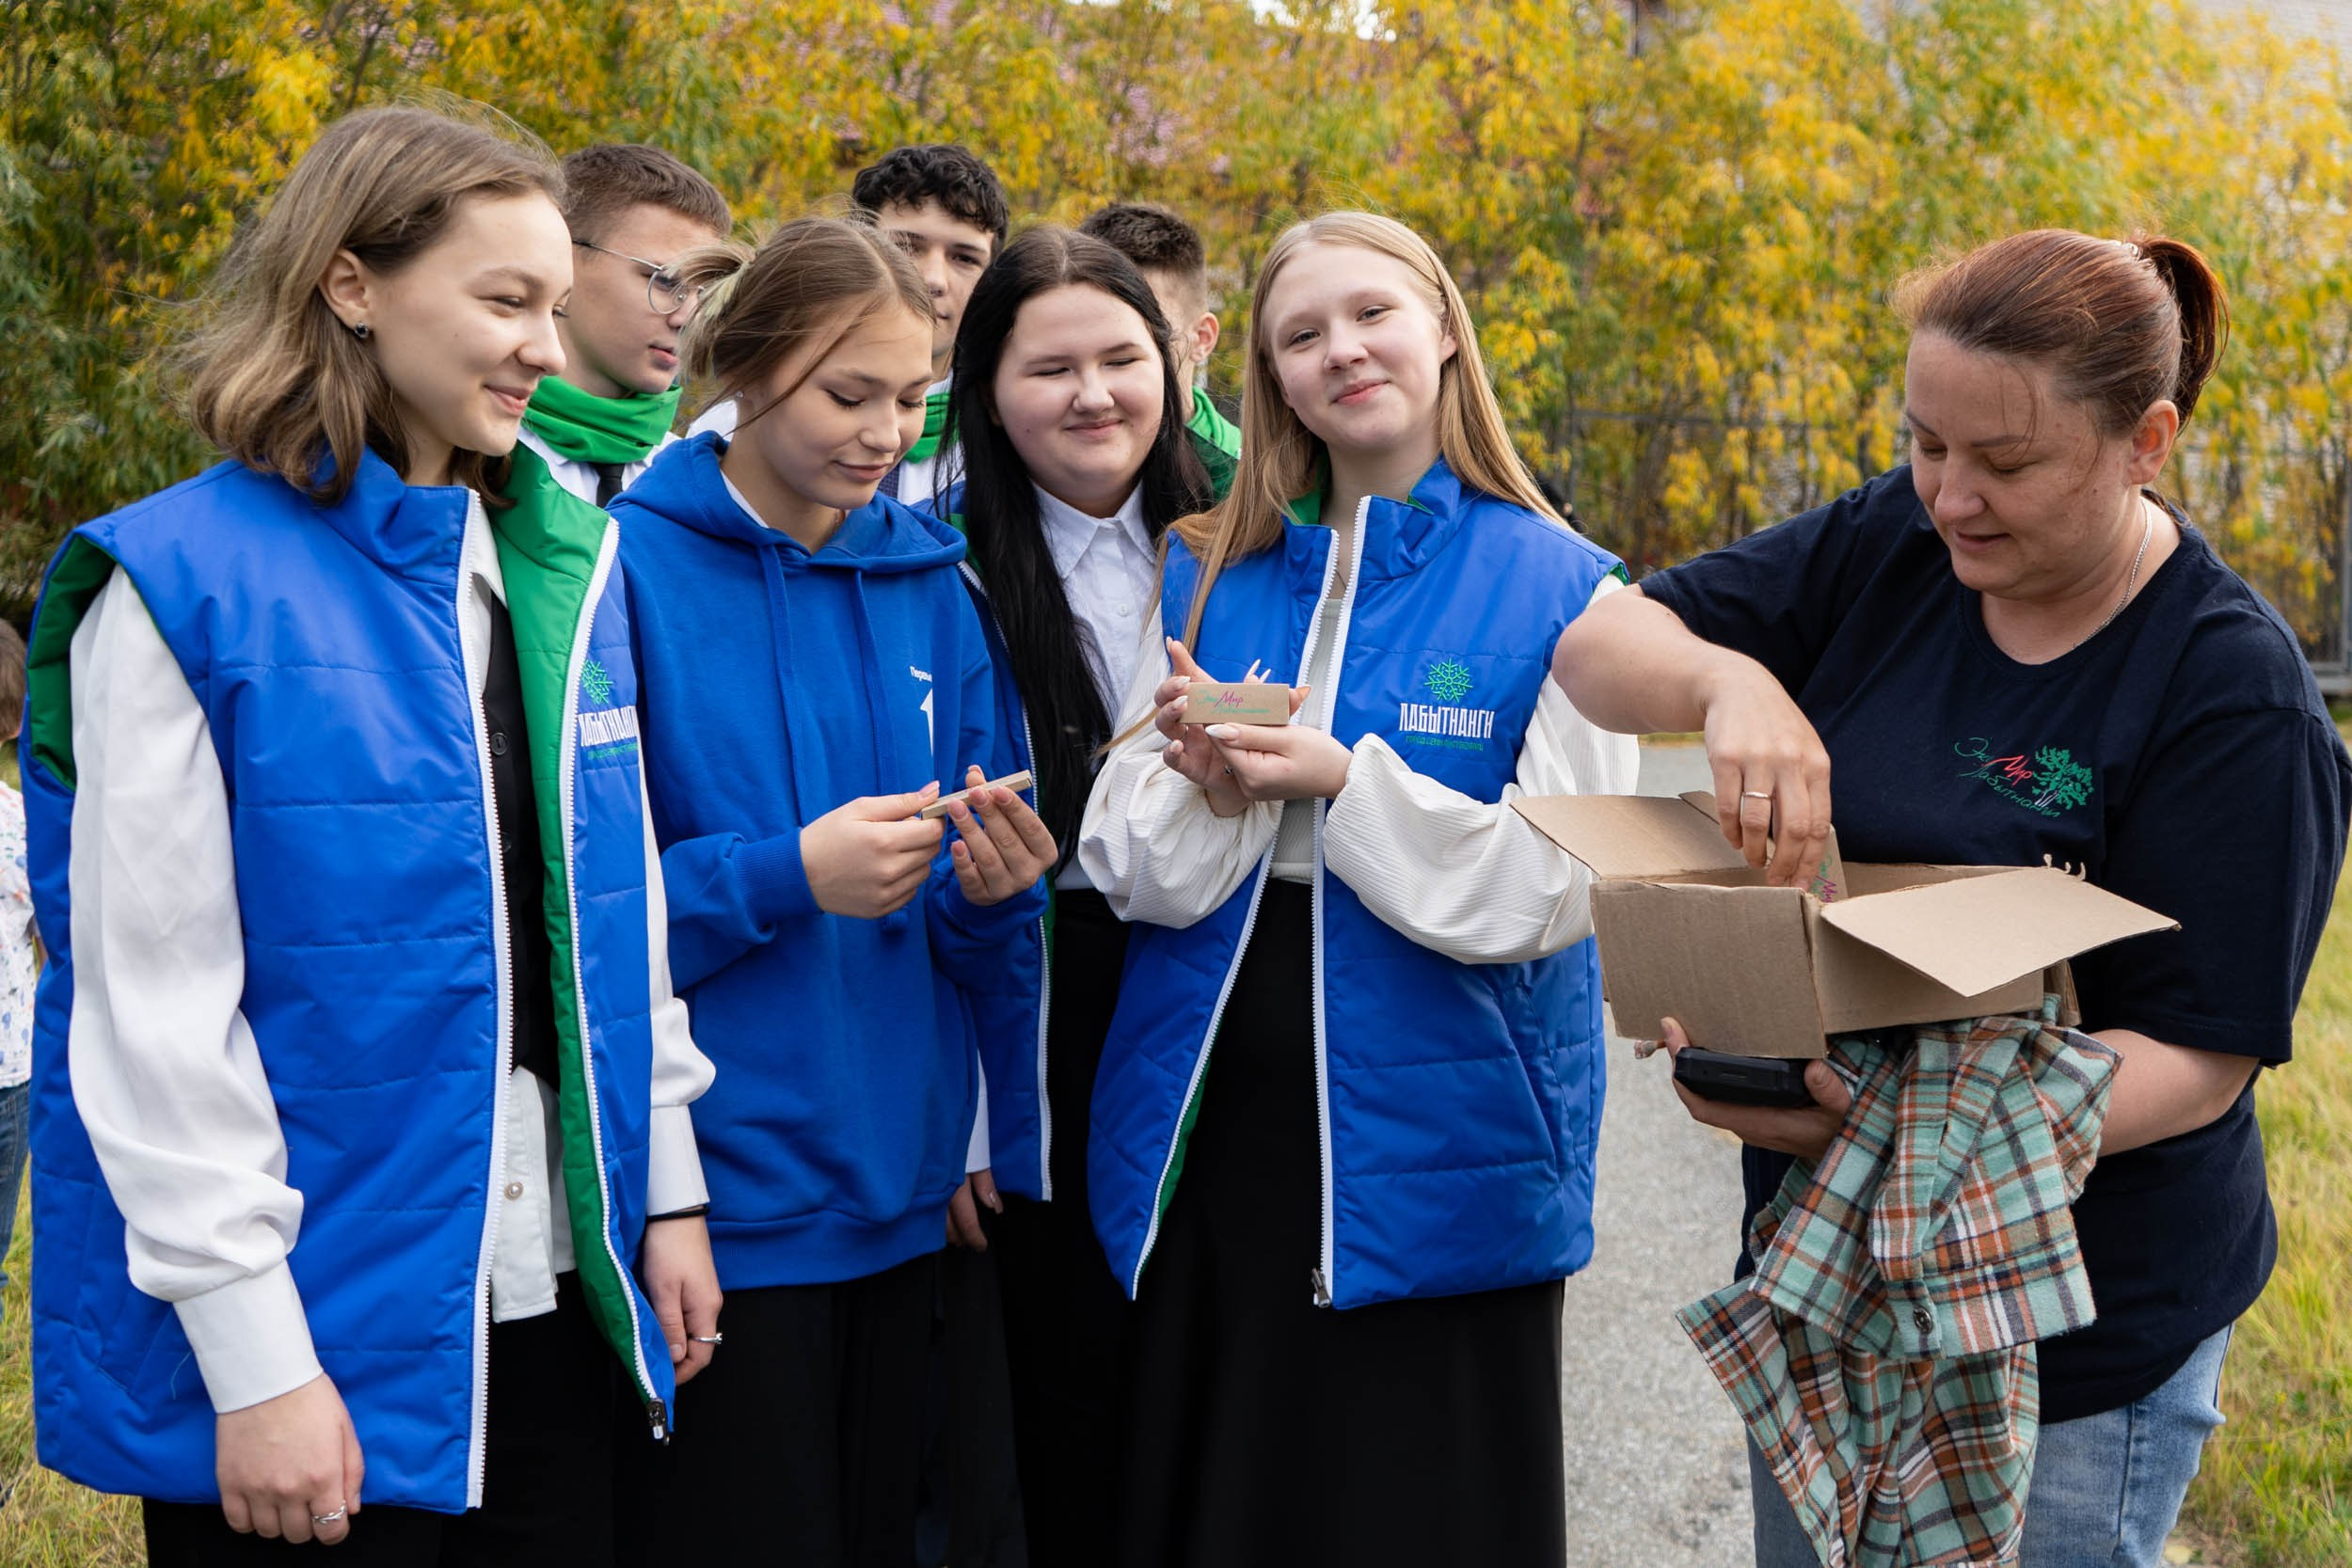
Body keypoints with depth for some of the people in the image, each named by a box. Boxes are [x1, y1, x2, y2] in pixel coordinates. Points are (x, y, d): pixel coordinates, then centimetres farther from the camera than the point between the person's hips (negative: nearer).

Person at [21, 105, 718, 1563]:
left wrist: (667, 1188, 10)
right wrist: (254, 1358, -16)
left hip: (555, 1291, 6)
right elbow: (150, 1003, -14)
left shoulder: (568, 564, 7)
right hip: (319, 1329, -5)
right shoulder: (181, 587, -11)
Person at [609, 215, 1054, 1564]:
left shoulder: (932, 585, 8)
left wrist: (993, 891, -11)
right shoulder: (635, 572, -9)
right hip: (723, 1190, -6)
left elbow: (967, 938, 11)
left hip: (899, 1188, 6)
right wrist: (785, 879, -22)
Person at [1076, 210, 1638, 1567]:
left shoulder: (1557, 590, -5)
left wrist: (1340, 781, -20)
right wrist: (1212, 792, -16)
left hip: (1437, 1140, -4)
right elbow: (1128, 869, 4)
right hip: (1209, 1135, 4)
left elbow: (1554, 890, -11)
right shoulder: (1209, 576, 8)